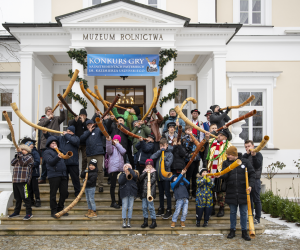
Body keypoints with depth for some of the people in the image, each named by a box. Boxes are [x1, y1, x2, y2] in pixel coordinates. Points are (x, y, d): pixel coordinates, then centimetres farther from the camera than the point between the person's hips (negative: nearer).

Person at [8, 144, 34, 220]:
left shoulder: (29, 157, -1)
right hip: (15, 180, 8)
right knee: (17, 197, 15)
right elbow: (12, 163, 9)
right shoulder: (19, 157, 23)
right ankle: (16, 212, 25)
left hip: (23, 181, -8)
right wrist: (17, 154, 0)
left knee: (25, 197, -8)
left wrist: (20, 153, -10)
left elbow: (23, 162, -18)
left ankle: (29, 213, -5)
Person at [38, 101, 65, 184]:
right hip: (45, 144, 1)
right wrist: (48, 118, -4)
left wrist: (61, 106, -21)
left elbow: (63, 117, -9)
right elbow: (39, 125, -4)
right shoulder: (43, 120, 16)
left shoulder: (56, 119, 11)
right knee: (44, 161, 4)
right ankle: (43, 178, 13)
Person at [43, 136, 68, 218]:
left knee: (64, 193, 5)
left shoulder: (59, 150, 24)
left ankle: (60, 209, 18)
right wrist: (57, 157, -28)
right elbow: (51, 162, -11)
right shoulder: (47, 152, 5)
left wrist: (59, 149, 4)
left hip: (63, 175, 6)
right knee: (53, 194, -2)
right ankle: (54, 211, 5)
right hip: (53, 175, -6)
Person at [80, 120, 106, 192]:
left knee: (100, 169, -8)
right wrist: (89, 131, 1)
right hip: (89, 154, 5)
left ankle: (100, 185, -3)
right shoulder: (86, 133, 21)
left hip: (98, 153, -5)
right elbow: (81, 139, 3)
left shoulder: (98, 130, 7)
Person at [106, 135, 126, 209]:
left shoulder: (120, 147, 22)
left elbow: (123, 151, 0)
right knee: (113, 185, -4)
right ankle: (113, 202, 1)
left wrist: (117, 144, 1)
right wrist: (108, 141, -27)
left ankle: (120, 201, 16)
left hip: (121, 169, 5)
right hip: (113, 169, -5)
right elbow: (109, 151, -15)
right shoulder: (112, 147, 8)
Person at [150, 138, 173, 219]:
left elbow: (168, 164, -14)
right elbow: (152, 157, -8)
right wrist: (160, 151, -12)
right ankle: (161, 209, 26)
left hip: (165, 176, -5)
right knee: (161, 193, 15)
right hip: (158, 176, 5)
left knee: (167, 193, 0)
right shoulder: (159, 152, 9)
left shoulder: (169, 154, -5)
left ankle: (169, 211, 7)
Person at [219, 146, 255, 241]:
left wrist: (250, 185, -11)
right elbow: (224, 175, -4)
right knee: (232, 212, 10)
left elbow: (252, 174, 2)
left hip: (243, 192, -1)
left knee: (243, 213, 5)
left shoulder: (245, 162, 1)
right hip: (231, 193, 1)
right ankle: (232, 231, 21)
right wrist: (219, 175, -27)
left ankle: (244, 232, 15)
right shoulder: (226, 163, 6)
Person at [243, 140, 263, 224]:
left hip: (255, 179, -6)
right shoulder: (245, 155, 16)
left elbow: (257, 165, -14)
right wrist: (247, 154, -10)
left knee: (256, 199, -2)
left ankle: (257, 218, 3)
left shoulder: (258, 154, 0)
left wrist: (254, 156, -24)